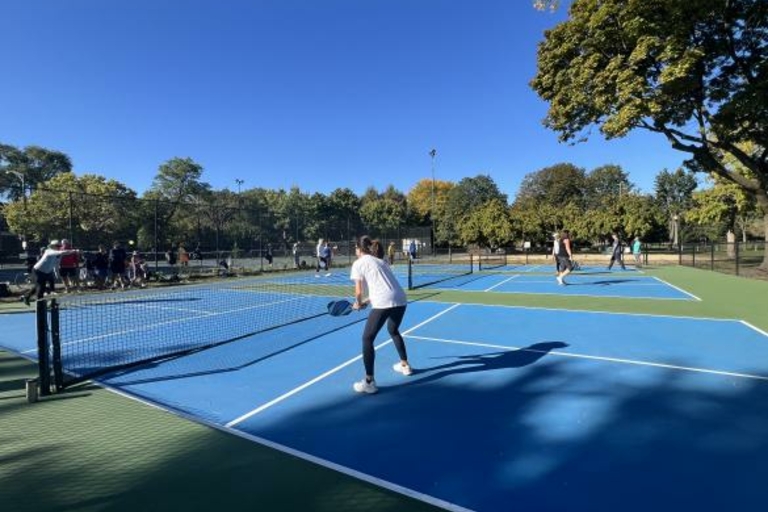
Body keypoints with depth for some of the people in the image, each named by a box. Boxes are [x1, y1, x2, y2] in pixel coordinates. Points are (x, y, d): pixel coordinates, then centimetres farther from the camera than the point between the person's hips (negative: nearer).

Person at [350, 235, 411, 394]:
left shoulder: (358, 263, 6)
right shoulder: (380, 261, 26)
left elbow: (359, 291, 3)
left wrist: (358, 303, 23)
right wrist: (367, 301, 30)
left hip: (384, 303, -7)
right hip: (401, 299, 7)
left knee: (367, 338, 6)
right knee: (393, 330, 32)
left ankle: (369, 382, 6)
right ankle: (405, 365, 44)